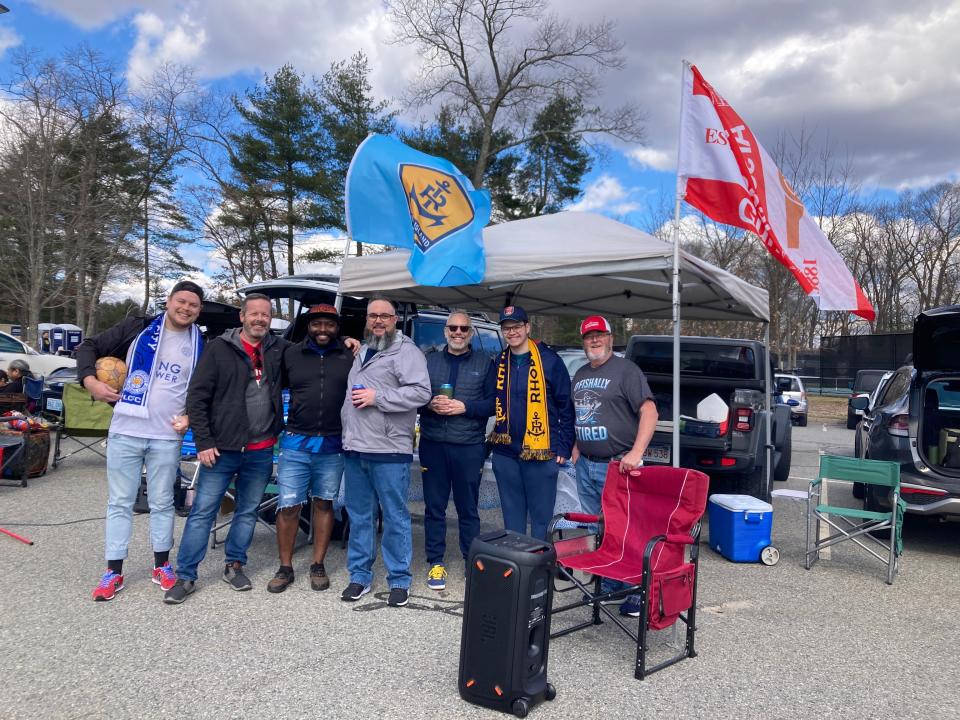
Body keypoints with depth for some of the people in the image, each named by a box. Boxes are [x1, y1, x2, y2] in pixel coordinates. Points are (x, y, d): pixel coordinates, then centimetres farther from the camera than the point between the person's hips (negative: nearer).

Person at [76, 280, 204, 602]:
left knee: (161, 502, 10)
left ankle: (162, 565, 25)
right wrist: (90, 381, -11)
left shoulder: (200, 347, 5)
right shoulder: (138, 328, 1)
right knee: (119, 502, 7)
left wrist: (191, 417, -3)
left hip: (167, 438, 1)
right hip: (125, 432, -1)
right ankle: (114, 572, 16)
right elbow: (88, 347, 4)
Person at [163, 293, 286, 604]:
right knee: (202, 512, 1)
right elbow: (197, 397, -6)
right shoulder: (220, 348, -5)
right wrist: (203, 443, -10)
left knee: (248, 512, 14)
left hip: (261, 452, 3)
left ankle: (235, 566, 29)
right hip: (222, 449, -3)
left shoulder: (278, 349, 5)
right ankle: (185, 576, 12)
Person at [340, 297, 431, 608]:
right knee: (359, 516, 14)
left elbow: (421, 392, -18)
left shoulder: (406, 351, -6)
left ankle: (399, 579, 14)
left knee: (395, 518, 2)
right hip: (354, 448, 8)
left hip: (389, 451, -7)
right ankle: (360, 576, 25)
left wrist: (377, 397, -19)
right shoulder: (361, 352, 19)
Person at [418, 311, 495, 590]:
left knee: (468, 508, 6)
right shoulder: (429, 360, 11)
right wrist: (430, 404, -12)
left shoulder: (485, 363, 6)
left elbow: (494, 402, 0)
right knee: (434, 506, 7)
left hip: (469, 447, -1)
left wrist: (465, 407, -14)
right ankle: (435, 562, 18)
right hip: (432, 444, 2)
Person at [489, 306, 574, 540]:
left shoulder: (549, 360, -6)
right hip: (505, 452, 5)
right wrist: (493, 439, 9)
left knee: (541, 516, 4)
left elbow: (566, 405, -4)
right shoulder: (499, 363, 9)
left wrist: (564, 446, -8)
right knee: (512, 515, 14)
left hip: (541, 453, -5)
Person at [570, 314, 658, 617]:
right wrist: (576, 447, 14)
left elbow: (649, 411, -16)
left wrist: (636, 452, -26)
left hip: (616, 465, -7)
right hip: (585, 465, 8)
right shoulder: (580, 375, 16)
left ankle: (636, 593, 7)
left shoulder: (626, 370, -7)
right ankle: (606, 586, 25)